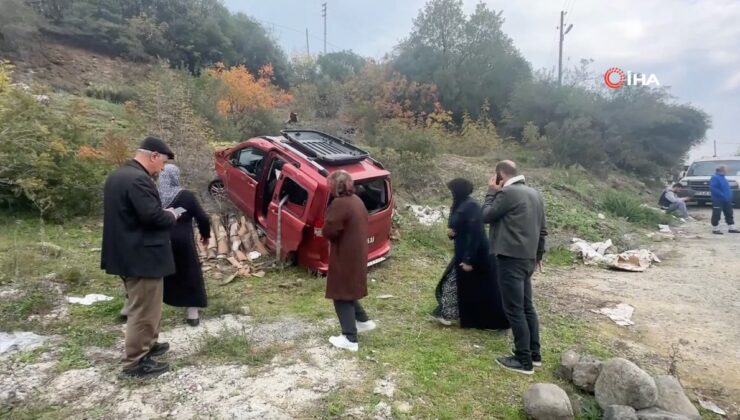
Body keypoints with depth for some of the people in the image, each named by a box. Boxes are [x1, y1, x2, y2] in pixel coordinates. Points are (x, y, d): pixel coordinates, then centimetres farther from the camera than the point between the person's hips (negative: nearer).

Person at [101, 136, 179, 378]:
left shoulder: (118, 175, 13)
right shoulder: (138, 179, -22)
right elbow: (152, 215, -28)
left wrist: (164, 213, 13)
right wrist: (171, 216, -8)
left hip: (127, 252, 11)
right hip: (142, 256, -11)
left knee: (142, 307, 23)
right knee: (144, 310, 0)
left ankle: (146, 345, 37)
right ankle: (135, 362, 10)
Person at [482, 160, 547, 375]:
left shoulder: (508, 193, -14)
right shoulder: (534, 193, 13)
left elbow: (486, 216, -6)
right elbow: (542, 228, 17)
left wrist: (491, 192, 3)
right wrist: (539, 255, 25)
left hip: (511, 258, -9)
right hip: (527, 258, 9)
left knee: (514, 309, -2)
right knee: (527, 306, 16)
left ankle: (524, 361, 4)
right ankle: (534, 354, 24)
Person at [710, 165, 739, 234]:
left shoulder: (723, 178, 15)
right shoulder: (715, 177, -14)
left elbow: (727, 188, 24)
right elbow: (712, 188, -24)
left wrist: (729, 195, 10)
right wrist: (722, 195, -24)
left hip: (726, 200, 10)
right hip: (718, 200, -10)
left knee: (729, 214, 13)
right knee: (716, 215, -5)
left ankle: (731, 228, 21)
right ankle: (715, 229, 3)